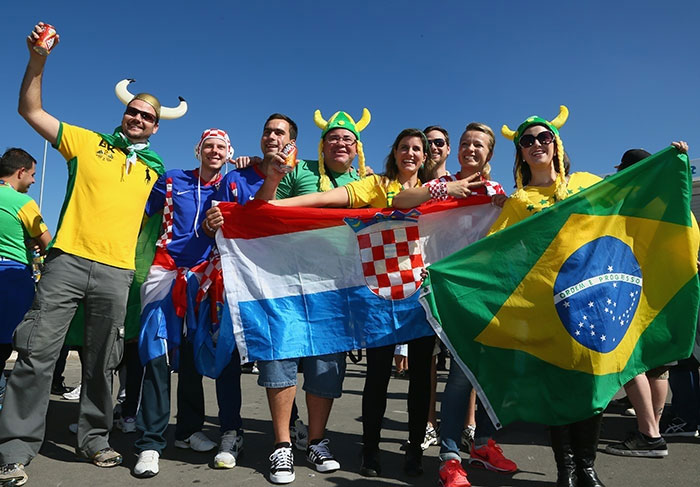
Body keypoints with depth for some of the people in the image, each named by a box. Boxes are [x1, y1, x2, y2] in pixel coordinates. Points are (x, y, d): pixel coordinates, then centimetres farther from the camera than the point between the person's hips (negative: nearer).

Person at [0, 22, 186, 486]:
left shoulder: (156, 170, 17)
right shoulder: (87, 143, 10)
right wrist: (38, 59, -1)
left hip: (117, 272, 2)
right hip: (68, 260, -2)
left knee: (102, 362, 8)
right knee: (38, 352, -4)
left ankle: (94, 439, 21)